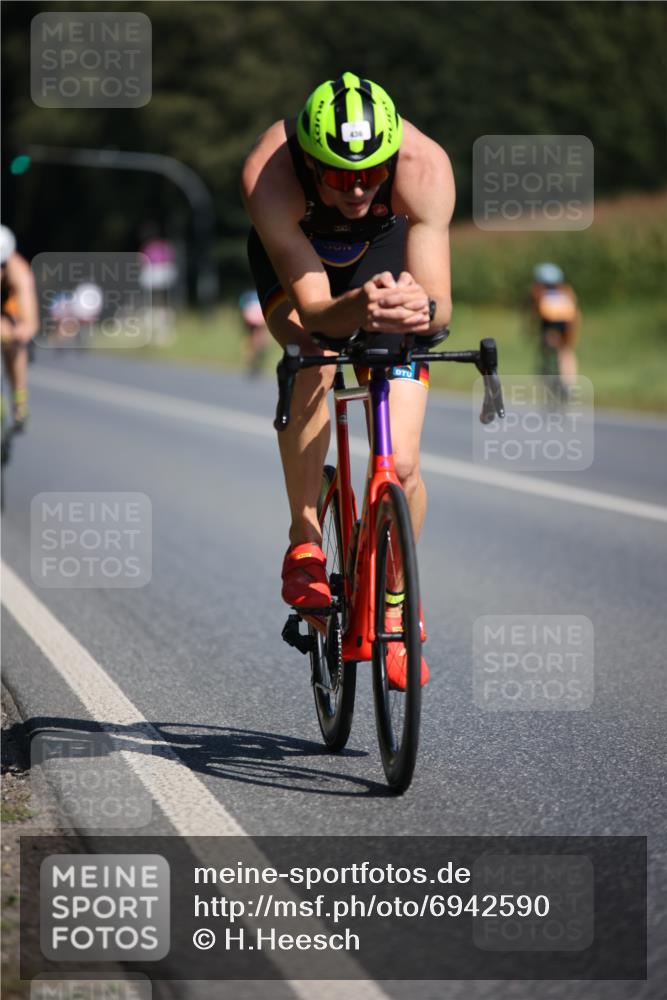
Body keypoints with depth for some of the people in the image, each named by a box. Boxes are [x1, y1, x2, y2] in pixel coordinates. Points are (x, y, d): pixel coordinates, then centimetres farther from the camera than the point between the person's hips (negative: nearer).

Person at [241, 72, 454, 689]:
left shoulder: (424, 166, -37)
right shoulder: (268, 174, -39)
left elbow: (441, 303, -38)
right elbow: (312, 310, -40)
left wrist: (422, 309, -62)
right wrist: (358, 309, -62)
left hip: (386, 250, 1)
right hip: (294, 251, 0)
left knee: (401, 465, -11)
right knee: (312, 363, -35)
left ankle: (396, 598, 15)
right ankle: (305, 539, -15)